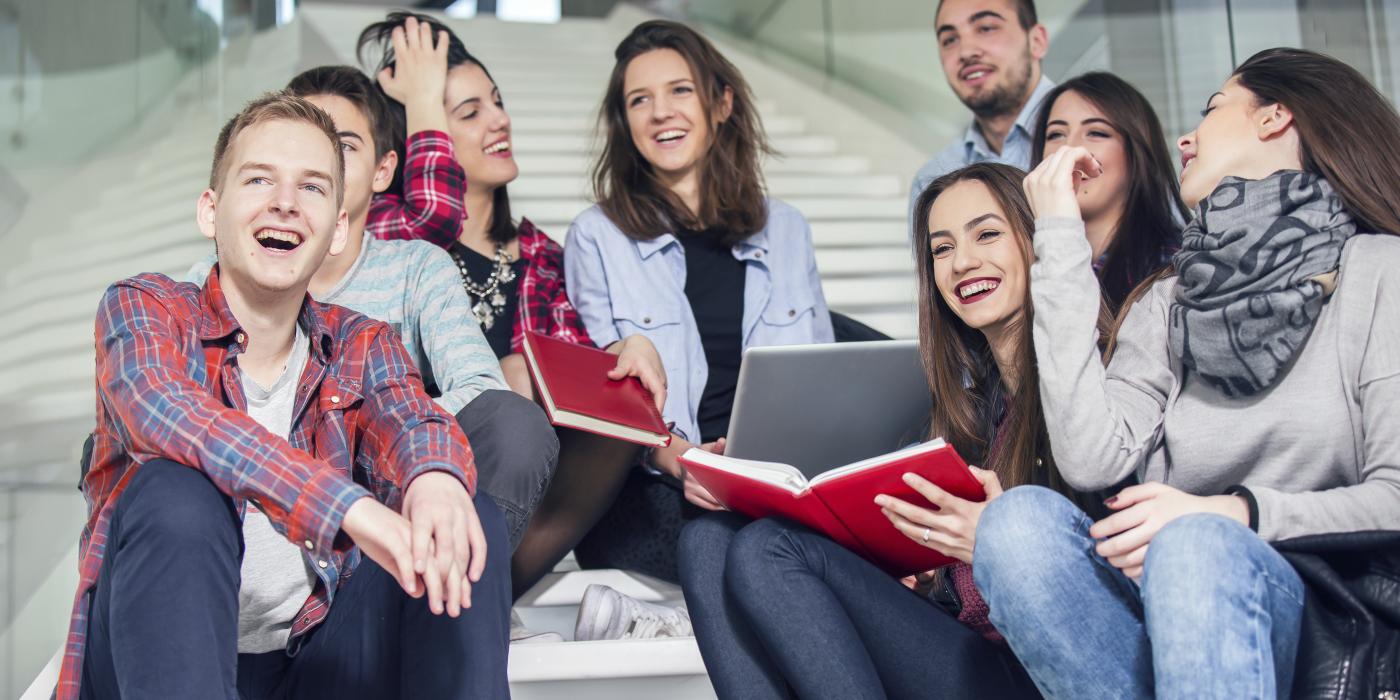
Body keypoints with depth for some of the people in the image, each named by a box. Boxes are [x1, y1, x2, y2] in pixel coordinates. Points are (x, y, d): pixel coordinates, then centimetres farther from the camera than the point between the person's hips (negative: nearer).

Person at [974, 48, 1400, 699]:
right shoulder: (1162, 304, 15)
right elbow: (1090, 459, -3)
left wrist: (1238, 514, -21)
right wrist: (1059, 239, 1)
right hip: (1172, 604, 4)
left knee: (1193, 546, -35)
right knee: (1020, 517, -25)